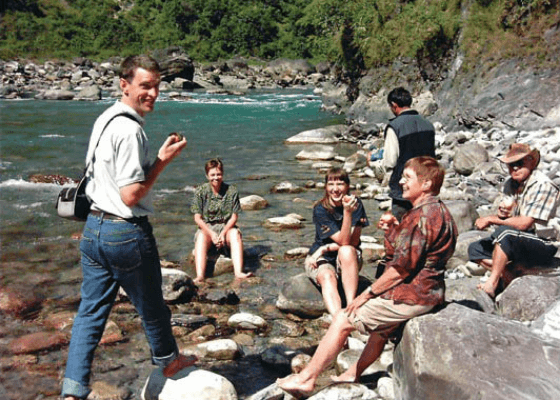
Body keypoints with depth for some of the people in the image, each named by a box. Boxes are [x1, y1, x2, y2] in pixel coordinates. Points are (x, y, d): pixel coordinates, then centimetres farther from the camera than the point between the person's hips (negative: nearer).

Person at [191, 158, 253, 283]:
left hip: (226, 227, 1)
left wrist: (223, 233, -18)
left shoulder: (232, 191, 2)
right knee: (201, 237, -34)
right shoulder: (200, 191, 1)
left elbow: (234, 217, -1)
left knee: (235, 233, -33)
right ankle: (200, 276, -51)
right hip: (206, 227, -1)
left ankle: (238, 272, -47)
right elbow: (197, 218, -3)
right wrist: (212, 234, -18)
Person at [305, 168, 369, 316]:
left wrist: (324, 248, -19)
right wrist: (347, 212, -33)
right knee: (327, 277, -33)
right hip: (321, 259, -1)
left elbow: (354, 241, -12)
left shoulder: (356, 204, -8)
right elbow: (343, 240, -21)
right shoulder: (320, 210, -14)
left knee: (346, 250, -33)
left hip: (347, 260, 1)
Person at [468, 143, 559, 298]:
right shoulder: (510, 184, 6)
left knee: (504, 232, -35)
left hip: (542, 245, -9)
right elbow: (504, 217, 9)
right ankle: (510, 279, -11)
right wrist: (501, 214, -15)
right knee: (475, 249, 2)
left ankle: (491, 285, -26)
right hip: (516, 242, 9)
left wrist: (491, 219, -16)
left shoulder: (542, 185, -18)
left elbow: (524, 223, -24)